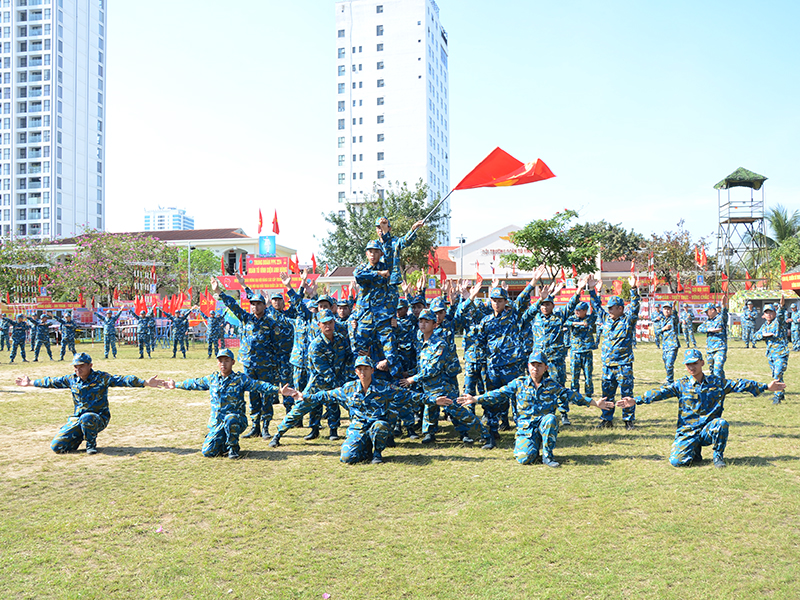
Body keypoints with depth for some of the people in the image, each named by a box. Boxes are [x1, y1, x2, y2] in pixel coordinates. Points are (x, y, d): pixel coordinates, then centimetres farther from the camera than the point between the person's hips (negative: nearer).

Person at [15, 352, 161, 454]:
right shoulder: (71, 379, 6)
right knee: (56, 446, -10)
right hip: (77, 419, 4)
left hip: (99, 418, -4)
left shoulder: (102, 378, -8)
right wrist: (31, 383, 31)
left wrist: (145, 383, -31)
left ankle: (91, 445, -12)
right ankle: (80, 437, 19)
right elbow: (52, 382, 21)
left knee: (86, 418, -41)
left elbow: (123, 380, -19)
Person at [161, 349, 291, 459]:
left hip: (236, 419, -3)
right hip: (216, 423, 4)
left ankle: (233, 448, -13)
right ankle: (224, 444, 21)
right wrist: (176, 385, 35)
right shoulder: (211, 379, 10)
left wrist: (279, 390, -25)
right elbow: (194, 384, 26)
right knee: (207, 452, -13)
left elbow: (259, 385, -12)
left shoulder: (241, 379, -3)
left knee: (230, 419, -41)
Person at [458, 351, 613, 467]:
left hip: (544, 426, 1)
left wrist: (595, 403, 13)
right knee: (525, 458, -26)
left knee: (550, 418, -34)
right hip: (526, 427, -1)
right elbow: (498, 395, 2)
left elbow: (572, 396, 15)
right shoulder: (518, 384, 5)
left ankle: (547, 455, -15)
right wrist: (475, 399, -7)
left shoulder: (552, 385, 8)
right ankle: (531, 447, 14)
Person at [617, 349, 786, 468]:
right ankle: (695, 453, 15)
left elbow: (738, 385, 5)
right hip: (687, 432, 0)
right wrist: (636, 400, -13)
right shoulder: (681, 385, 3)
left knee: (721, 423, -34)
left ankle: (718, 456, -6)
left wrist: (767, 387, 1)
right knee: (677, 460, -22)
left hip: (708, 429, 0)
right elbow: (660, 393, -3)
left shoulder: (716, 382, 4)